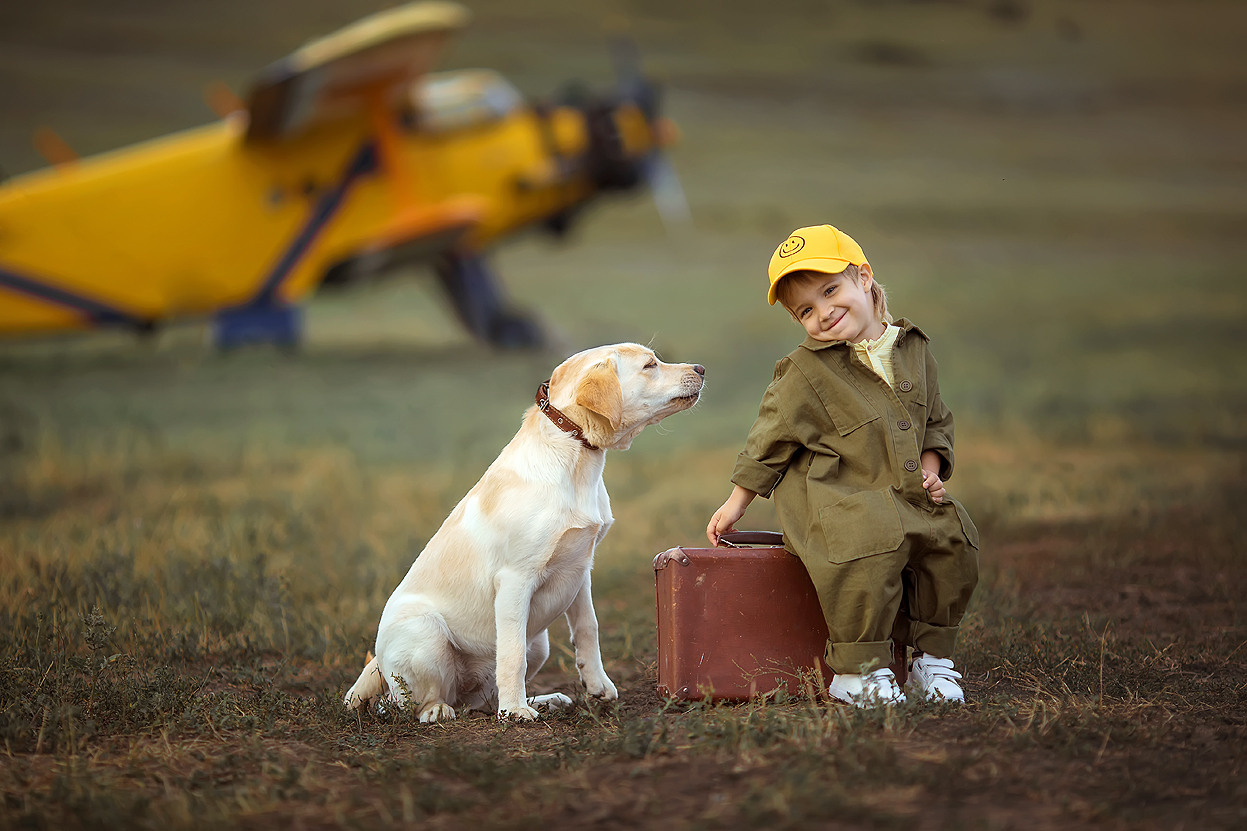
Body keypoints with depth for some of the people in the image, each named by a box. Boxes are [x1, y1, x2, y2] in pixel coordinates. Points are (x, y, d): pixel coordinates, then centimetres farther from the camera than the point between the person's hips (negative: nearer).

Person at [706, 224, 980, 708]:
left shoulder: (913, 350, 9)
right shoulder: (805, 373, -6)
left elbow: (937, 422, 20)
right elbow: (771, 438, 1)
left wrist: (930, 468, 3)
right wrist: (737, 504, 3)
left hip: (903, 498, 6)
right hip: (829, 498, -6)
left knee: (954, 540, -11)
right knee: (872, 546, -33)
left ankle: (932, 658, 6)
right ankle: (856, 671, -20)